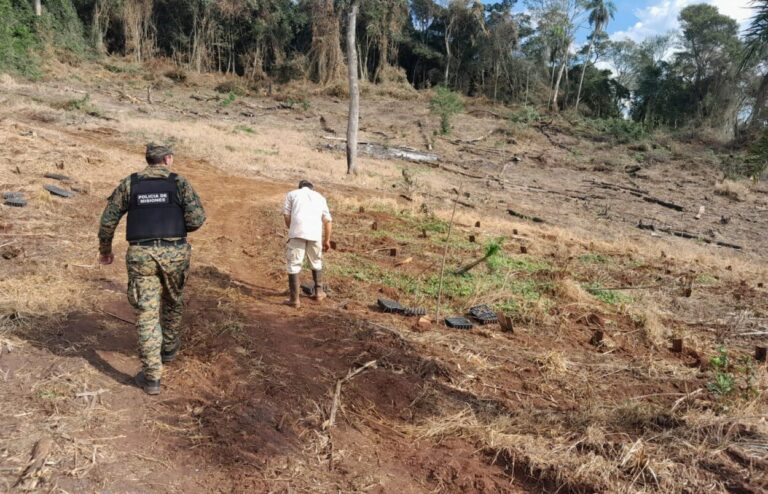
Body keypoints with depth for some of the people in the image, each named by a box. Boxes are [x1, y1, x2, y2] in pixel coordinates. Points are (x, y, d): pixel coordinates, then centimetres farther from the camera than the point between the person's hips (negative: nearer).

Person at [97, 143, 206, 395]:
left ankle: (152, 377, 3)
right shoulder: (179, 183, 3)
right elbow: (197, 218, -7)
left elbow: (108, 219, 7)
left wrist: (105, 249, 21)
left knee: (147, 314, 3)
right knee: (173, 302, 24)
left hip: (141, 254, 1)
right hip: (174, 253, 0)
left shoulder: (129, 183, 8)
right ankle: (169, 349, 44)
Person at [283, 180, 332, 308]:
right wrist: (327, 240, 20)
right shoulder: (320, 197, 25)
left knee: (294, 265, 3)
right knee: (316, 262, 23)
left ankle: (294, 299, 1)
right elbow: (328, 220, 16)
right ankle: (318, 292, 31)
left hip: (297, 232, -2)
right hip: (316, 234, 3)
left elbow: (286, 215, 7)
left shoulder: (292, 194, 19)